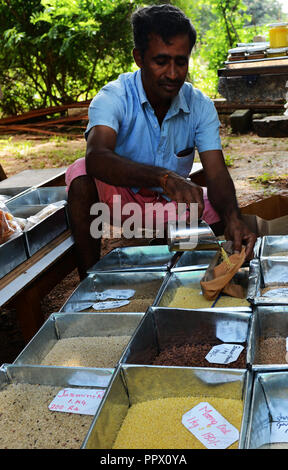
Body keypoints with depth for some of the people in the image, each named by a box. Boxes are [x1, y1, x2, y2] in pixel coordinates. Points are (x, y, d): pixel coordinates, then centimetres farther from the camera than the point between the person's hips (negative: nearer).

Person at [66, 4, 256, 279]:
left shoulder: (201, 106, -9)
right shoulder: (113, 98, -20)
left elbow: (216, 174, -18)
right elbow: (96, 158, -41)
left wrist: (233, 218, -40)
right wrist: (164, 177, -57)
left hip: (173, 203, 3)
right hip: (121, 199, -2)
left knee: (230, 218, -21)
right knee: (81, 173, -32)